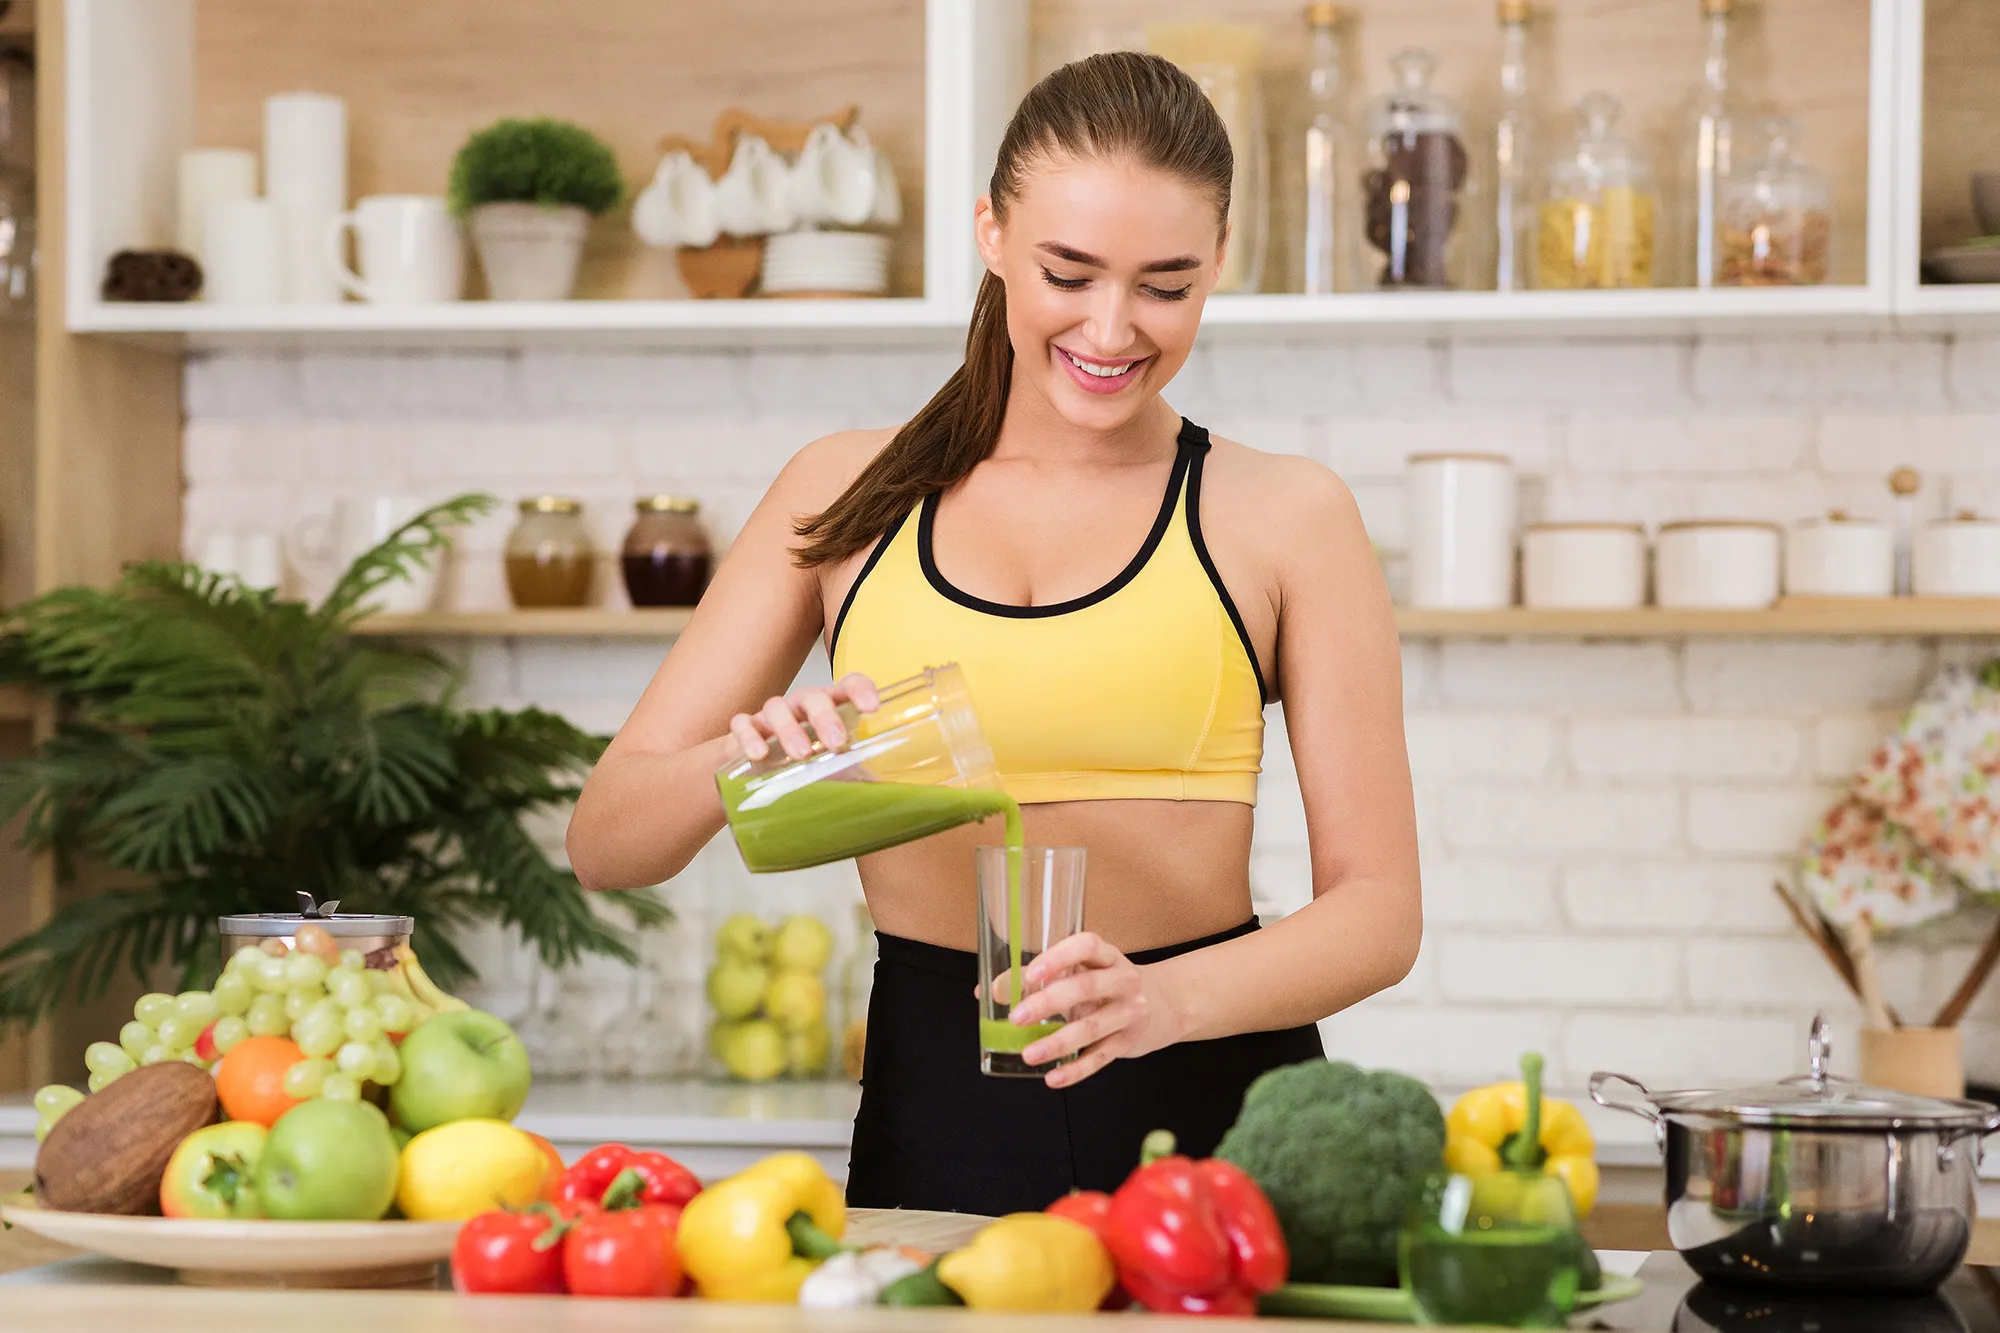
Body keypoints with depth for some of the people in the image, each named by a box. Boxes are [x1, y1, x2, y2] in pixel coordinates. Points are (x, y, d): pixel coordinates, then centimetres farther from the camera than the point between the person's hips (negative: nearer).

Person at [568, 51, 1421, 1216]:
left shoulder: (1284, 518, 3)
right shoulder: (849, 497, 8)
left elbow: (1378, 907, 0)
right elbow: (607, 843, 6)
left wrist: (1171, 998, -19)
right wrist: (739, 762, -16)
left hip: (1209, 1107, -1)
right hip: (935, 1110, 1)